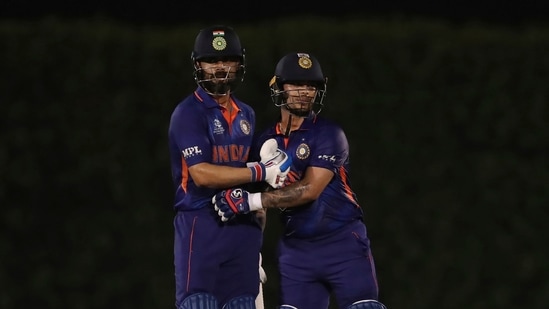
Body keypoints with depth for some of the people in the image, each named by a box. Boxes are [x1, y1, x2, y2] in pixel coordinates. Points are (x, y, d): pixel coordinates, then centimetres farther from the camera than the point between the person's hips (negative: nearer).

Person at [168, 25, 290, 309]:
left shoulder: (246, 115, 16)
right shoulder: (189, 113, -6)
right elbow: (202, 174, -18)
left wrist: (256, 239, 15)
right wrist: (261, 171, -17)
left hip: (242, 226, 7)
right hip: (201, 228, -7)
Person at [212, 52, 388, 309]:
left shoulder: (327, 134, -8)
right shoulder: (267, 141, 8)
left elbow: (309, 190, -18)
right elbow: (263, 197, 17)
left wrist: (251, 200, -21)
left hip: (342, 244, -4)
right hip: (296, 251, 4)